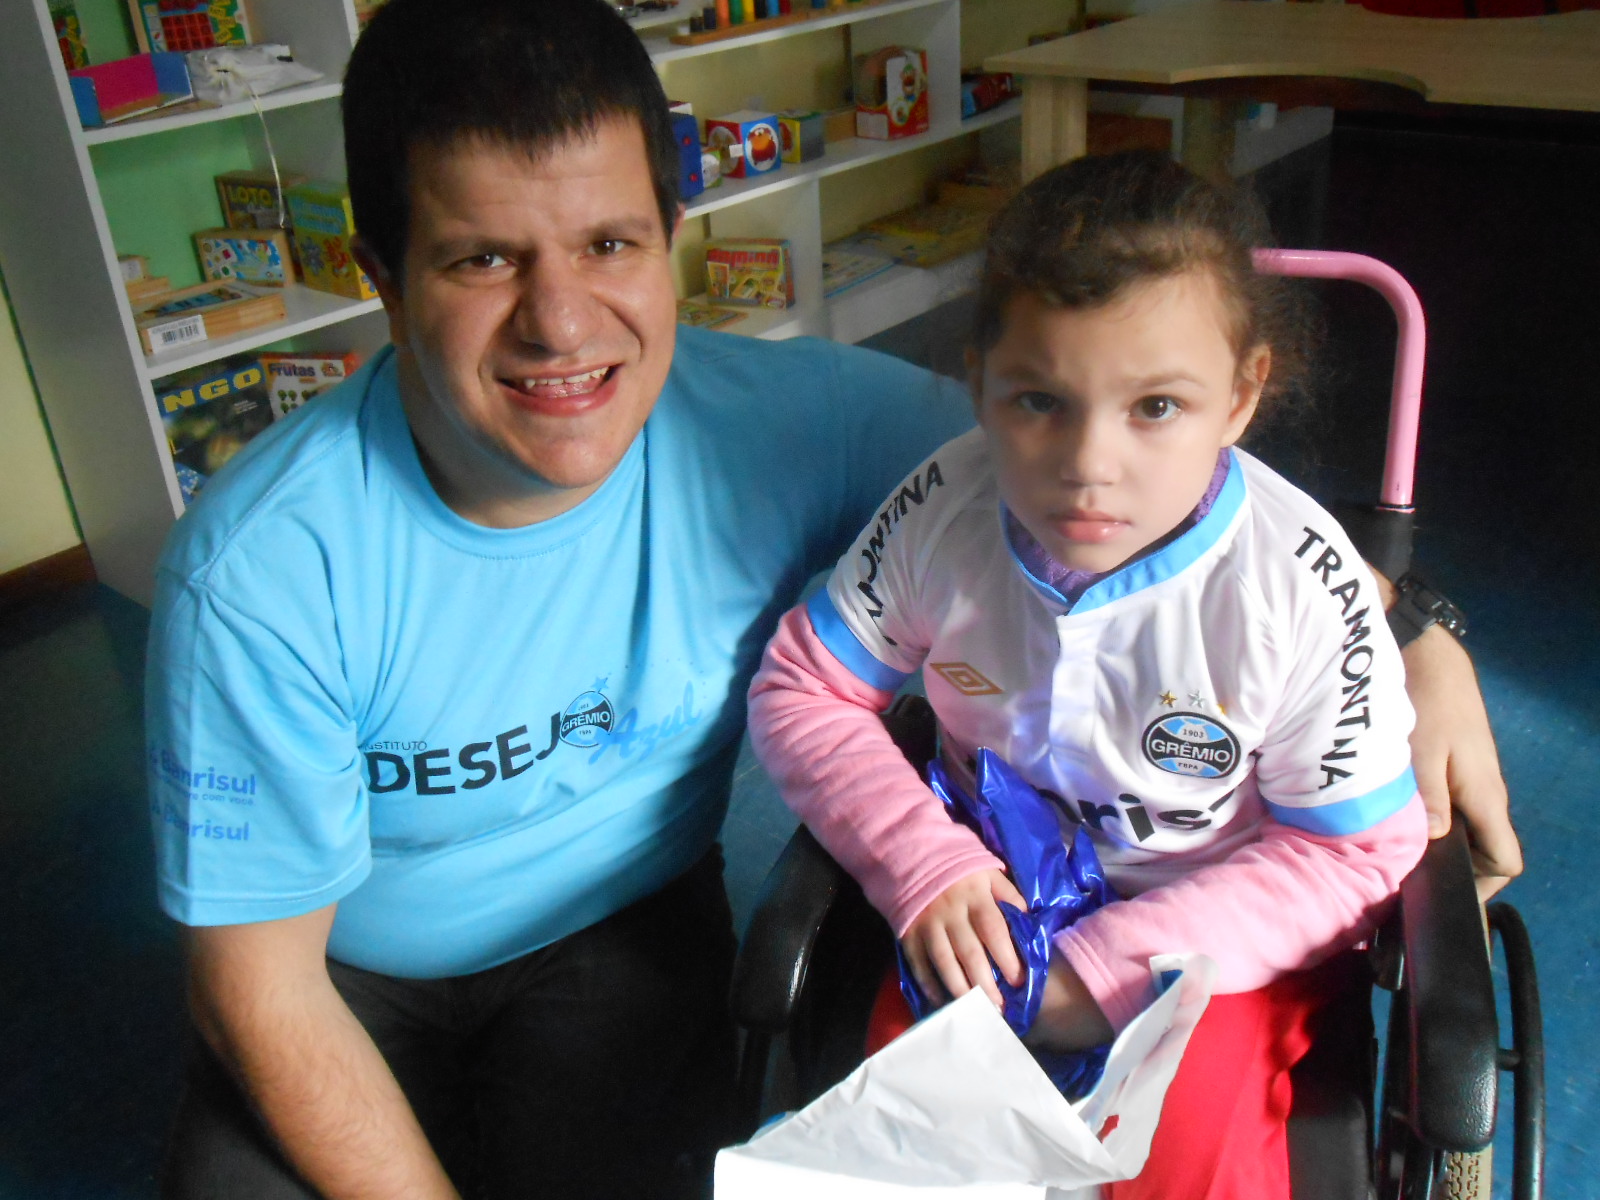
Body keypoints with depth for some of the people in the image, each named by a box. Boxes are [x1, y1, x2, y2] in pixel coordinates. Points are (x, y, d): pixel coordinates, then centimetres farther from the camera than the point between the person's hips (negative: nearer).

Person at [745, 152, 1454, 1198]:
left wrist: (1112, 967, -22)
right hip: (989, 895, 2)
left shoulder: (1300, 588, -23)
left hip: (1221, 929, -1)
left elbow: (1355, 851, -14)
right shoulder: (942, 514, -17)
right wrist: (924, 863, -20)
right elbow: (801, 690, -5)